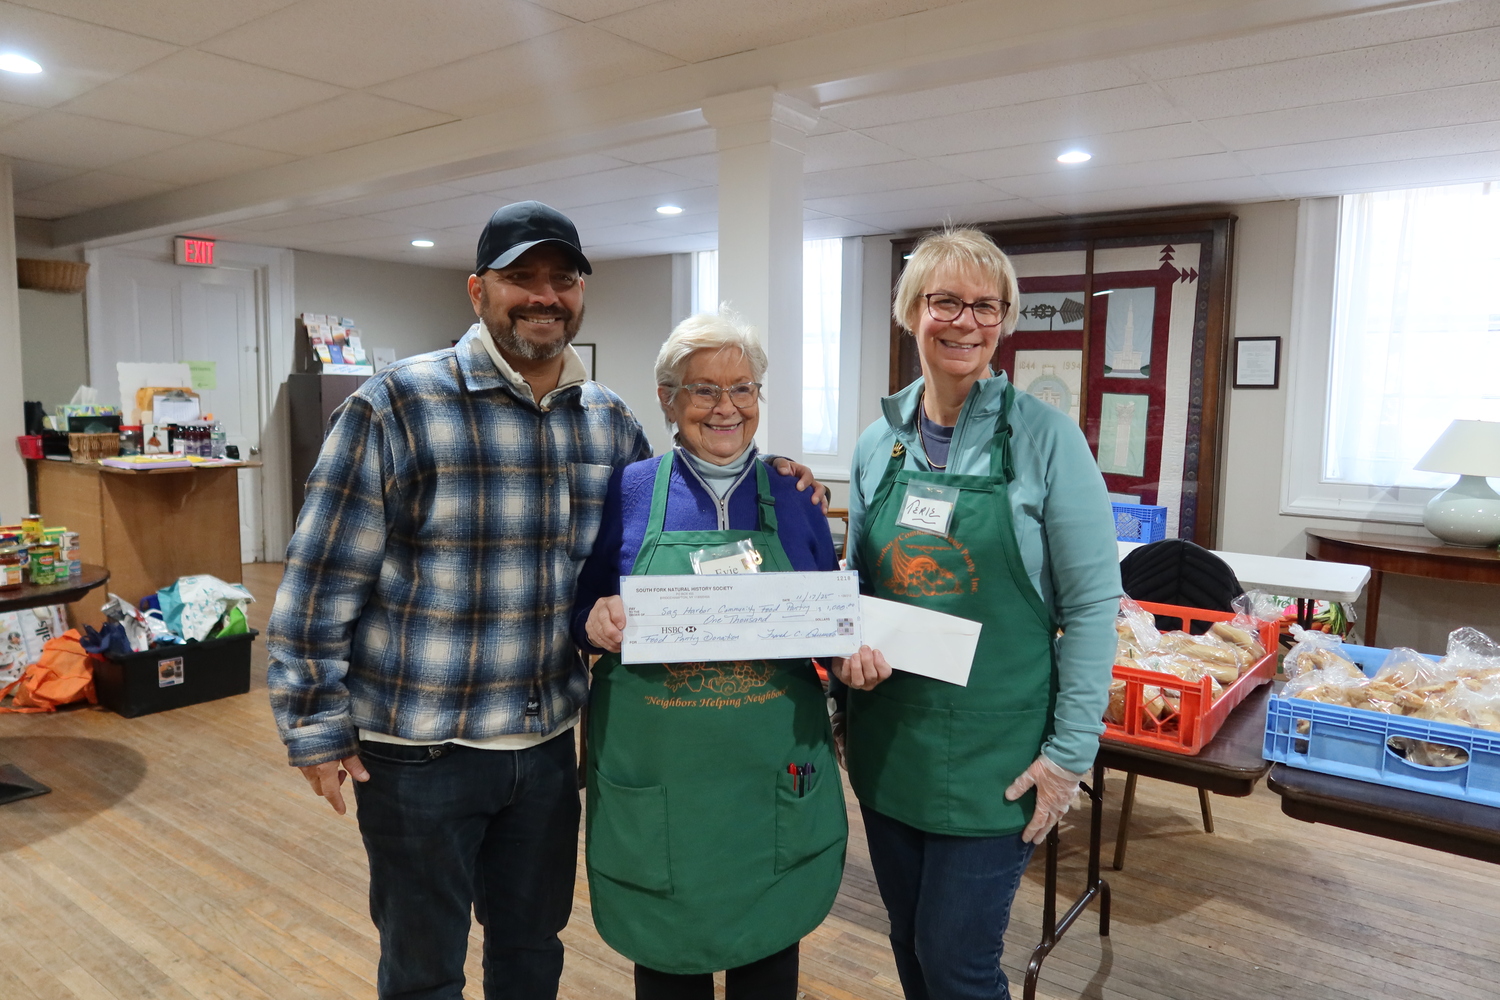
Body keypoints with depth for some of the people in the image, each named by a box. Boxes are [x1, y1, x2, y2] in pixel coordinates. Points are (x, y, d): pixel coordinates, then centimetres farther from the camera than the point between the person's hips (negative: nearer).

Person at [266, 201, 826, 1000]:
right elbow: (320, 581, -10)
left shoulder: (610, 420, 2)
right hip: (418, 749, -4)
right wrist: (316, 728, -9)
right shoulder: (395, 407, -13)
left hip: (548, 744, 4)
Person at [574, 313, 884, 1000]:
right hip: (655, 778, -1)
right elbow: (583, 613, 5)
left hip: (775, 780, 1)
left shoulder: (791, 494, 2)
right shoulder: (628, 491, -2)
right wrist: (596, 621, -17)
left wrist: (853, 650, -12)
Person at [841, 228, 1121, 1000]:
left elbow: (1092, 603, -9)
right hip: (888, 732, 4)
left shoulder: (1044, 437, -10)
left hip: (994, 747, -4)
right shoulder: (878, 442, 2)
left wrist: (1071, 749, -12)